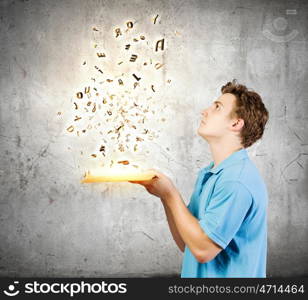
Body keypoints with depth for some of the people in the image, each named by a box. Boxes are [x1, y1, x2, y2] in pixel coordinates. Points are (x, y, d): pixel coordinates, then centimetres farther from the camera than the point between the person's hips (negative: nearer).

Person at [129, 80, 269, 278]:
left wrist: (171, 195, -17)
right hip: (198, 274, 7)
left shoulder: (238, 181, -22)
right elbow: (186, 244, 5)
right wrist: (164, 195, -7)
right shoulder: (207, 174, 5)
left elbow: (203, 250, -25)